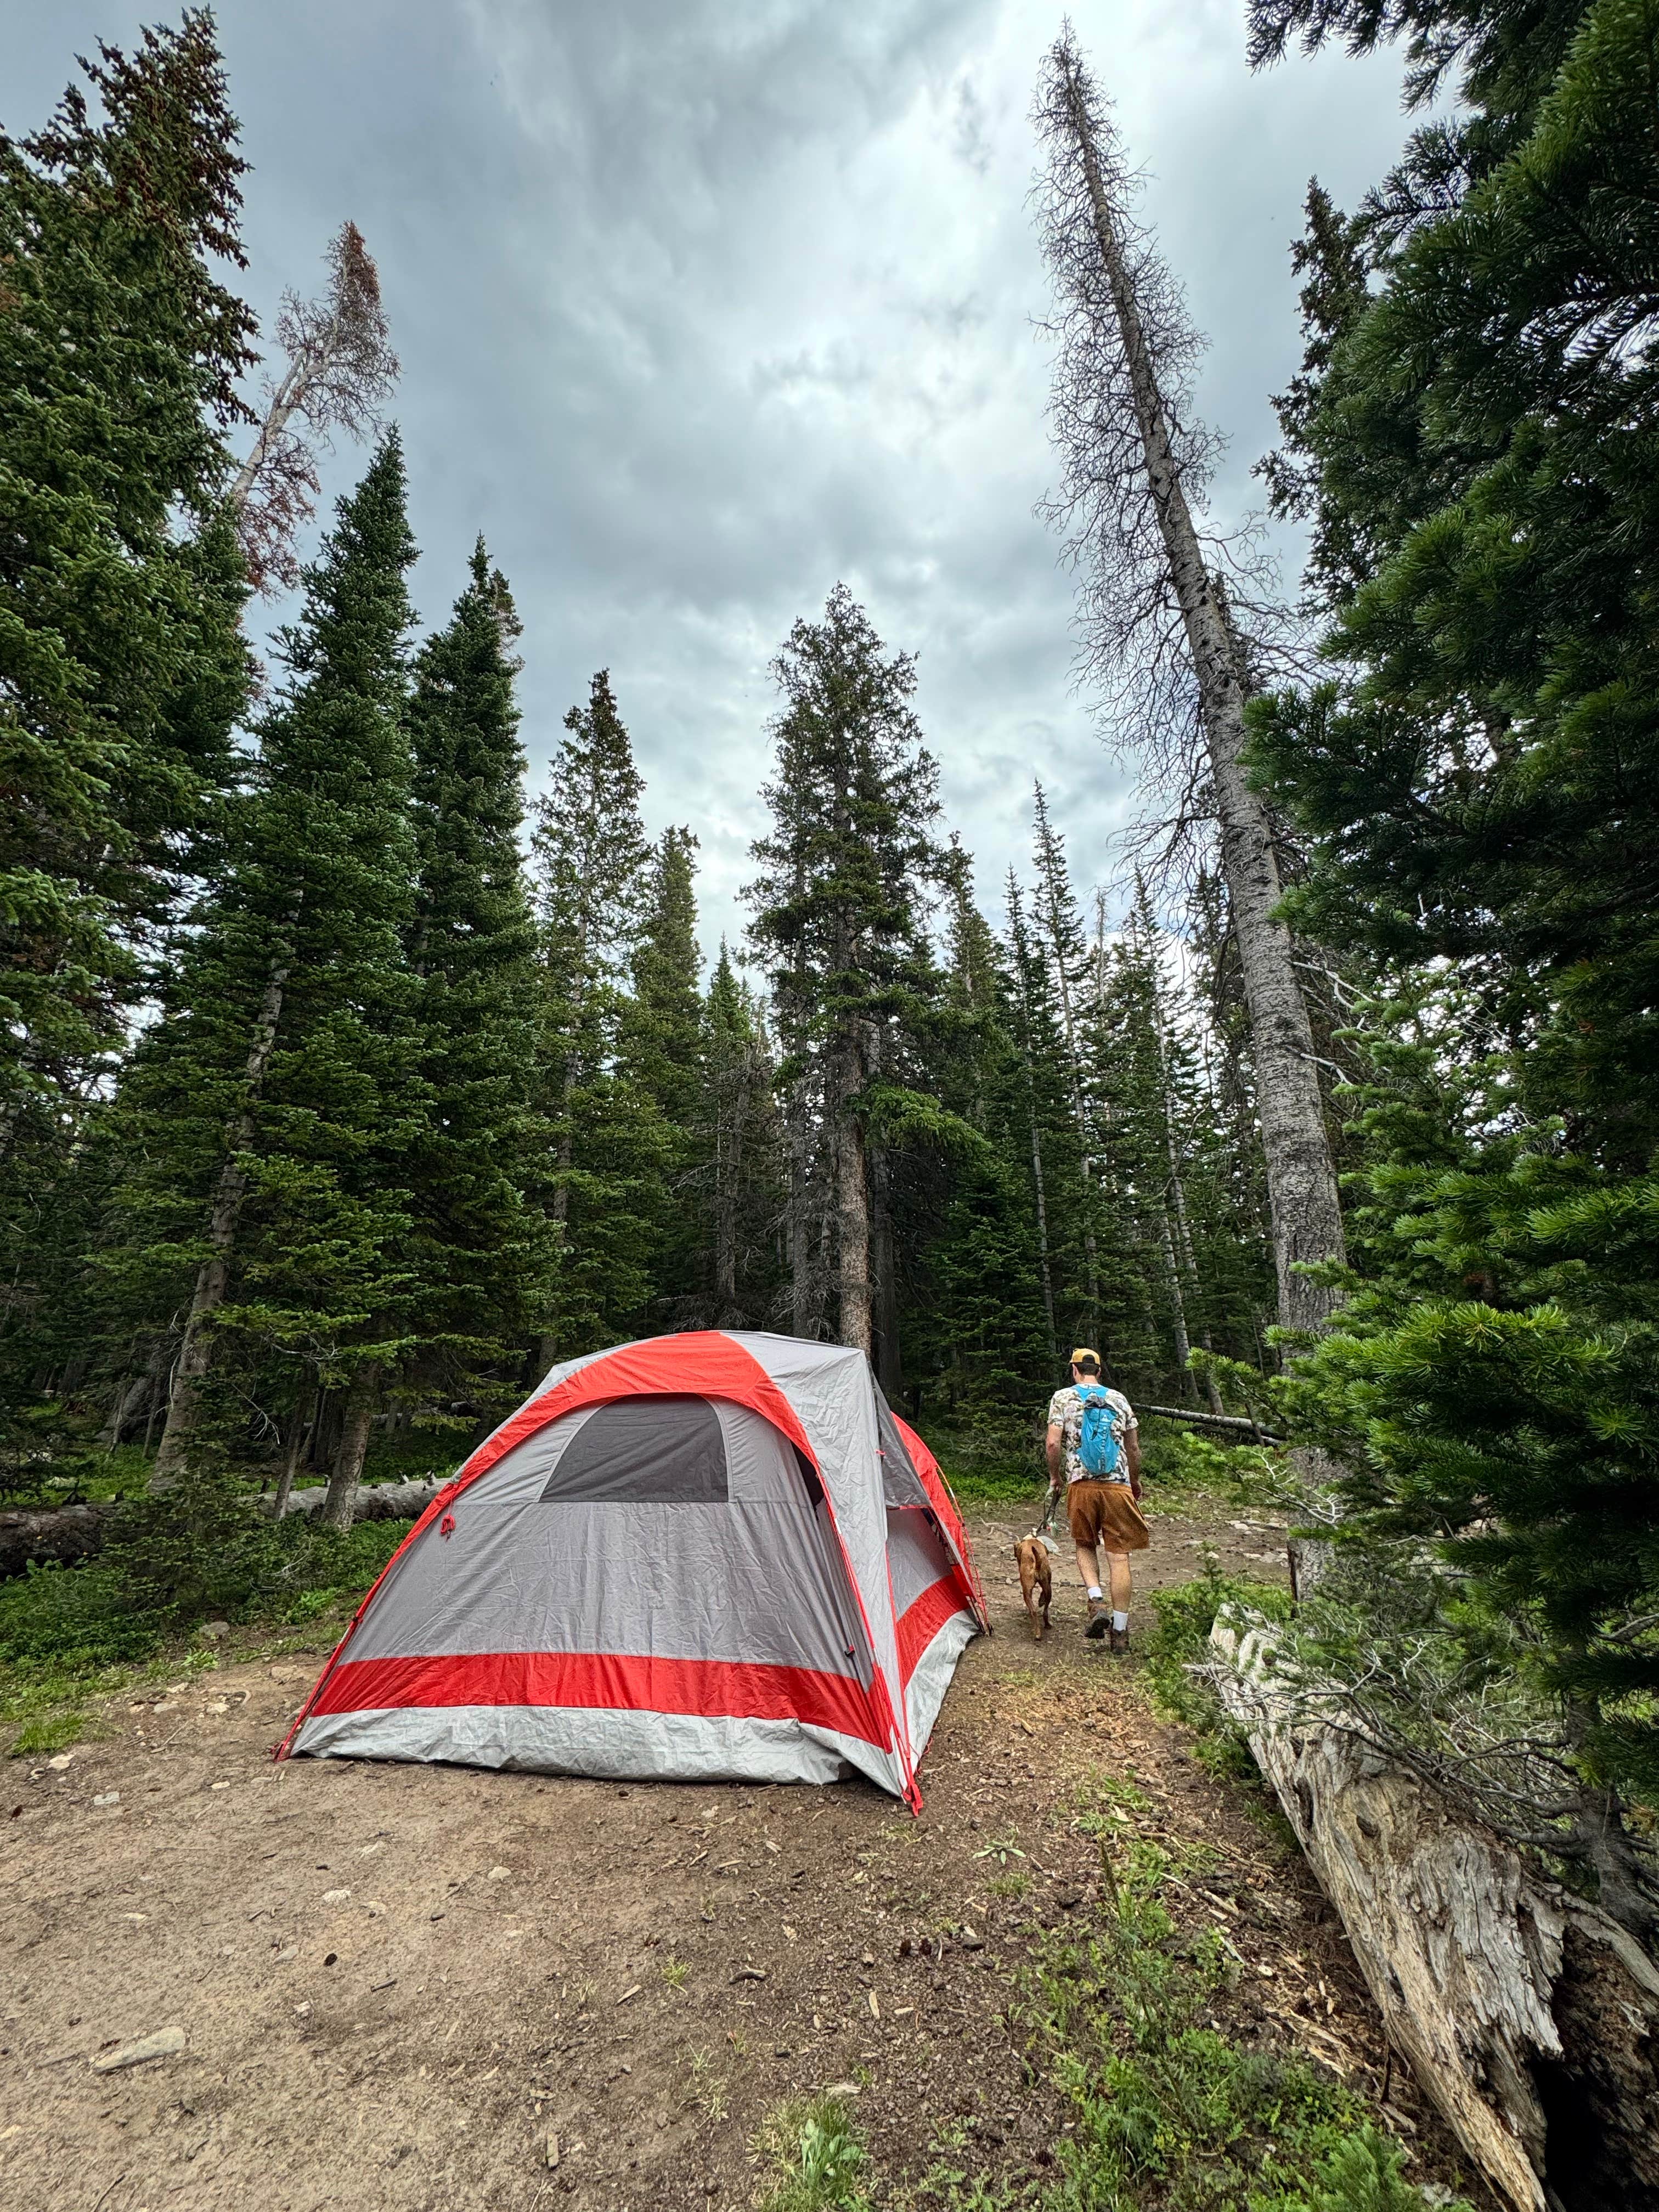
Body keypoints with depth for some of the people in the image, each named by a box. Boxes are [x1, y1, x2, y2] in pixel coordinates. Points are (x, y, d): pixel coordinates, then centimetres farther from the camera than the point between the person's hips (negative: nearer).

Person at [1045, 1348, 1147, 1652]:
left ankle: (1097, 1602, -1)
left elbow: (1054, 1443, -5)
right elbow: (1134, 1448, 14)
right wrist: (1135, 1481, 30)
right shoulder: (1119, 1399, 11)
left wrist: (1054, 1478, 10)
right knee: (1119, 1555, 5)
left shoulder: (1063, 1397, 3)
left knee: (1085, 1546, 18)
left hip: (1080, 1483, -1)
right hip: (1118, 1484, 1)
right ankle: (1120, 1631, 7)